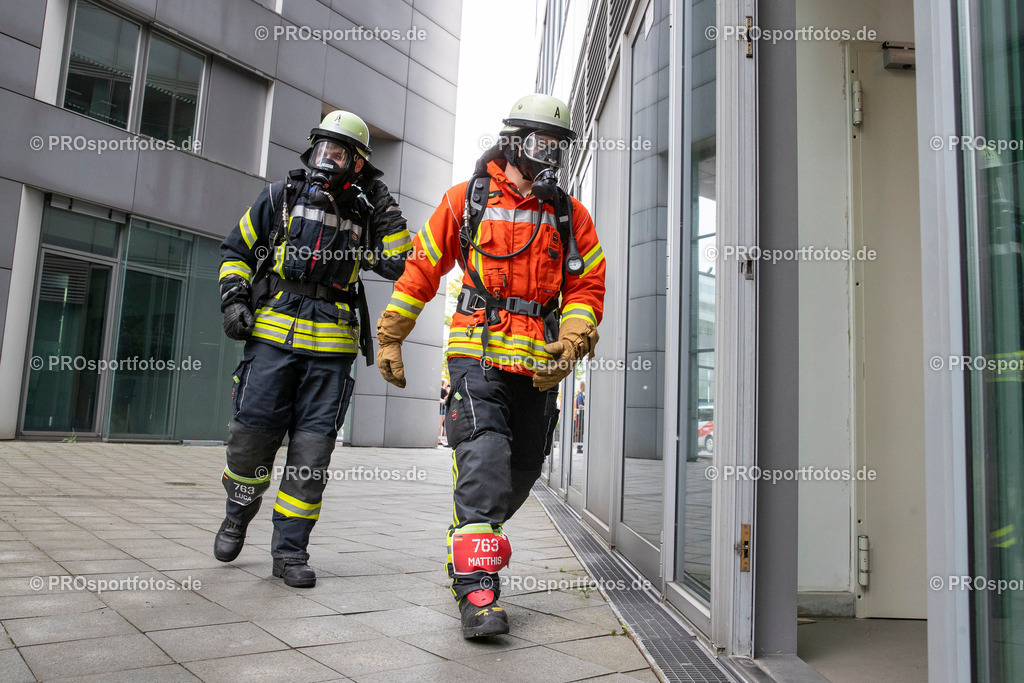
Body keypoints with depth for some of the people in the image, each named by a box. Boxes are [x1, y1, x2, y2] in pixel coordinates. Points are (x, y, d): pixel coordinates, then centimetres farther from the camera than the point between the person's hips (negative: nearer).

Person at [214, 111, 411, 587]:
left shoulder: (363, 214, 14)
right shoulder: (280, 198, 11)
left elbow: (397, 265, 4)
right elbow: (236, 249, 16)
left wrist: (386, 212, 1)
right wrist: (233, 299, 2)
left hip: (331, 345, 1)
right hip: (273, 334, -1)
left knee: (313, 448, -2)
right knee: (252, 432, -3)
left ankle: (290, 549, 10)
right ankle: (239, 512, 29)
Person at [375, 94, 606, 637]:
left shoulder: (570, 216, 12)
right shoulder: (466, 200, 5)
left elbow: (587, 286, 10)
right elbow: (420, 270, 9)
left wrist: (572, 338, -9)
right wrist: (389, 338, 8)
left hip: (538, 366, 4)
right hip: (478, 353, -3)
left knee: (518, 474, 10)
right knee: (484, 460, -17)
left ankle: (463, 550, 34)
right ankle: (477, 591, -11)